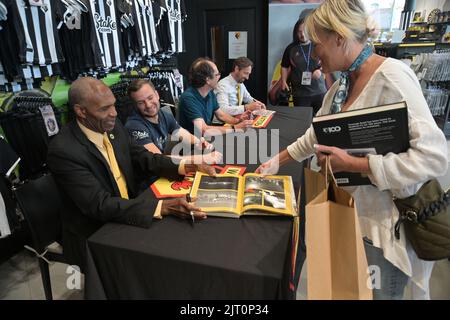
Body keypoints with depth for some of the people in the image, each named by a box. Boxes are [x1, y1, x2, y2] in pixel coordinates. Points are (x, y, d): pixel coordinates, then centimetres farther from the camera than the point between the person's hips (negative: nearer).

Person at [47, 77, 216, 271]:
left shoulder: (113, 126, -4)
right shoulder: (63, 151, -24)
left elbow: (143, 158, 4)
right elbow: (100, 205, -27)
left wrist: (186, 167, -13)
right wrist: (163, 207, -36)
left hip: (128, 214, 6)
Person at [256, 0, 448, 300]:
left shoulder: (391, 76, -22)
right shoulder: (341, 86, 4)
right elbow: (315, 137, 15)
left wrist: (351, 164, -25)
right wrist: (277, 161, 14)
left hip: (385, 224, -7)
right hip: (351, 213, 7)